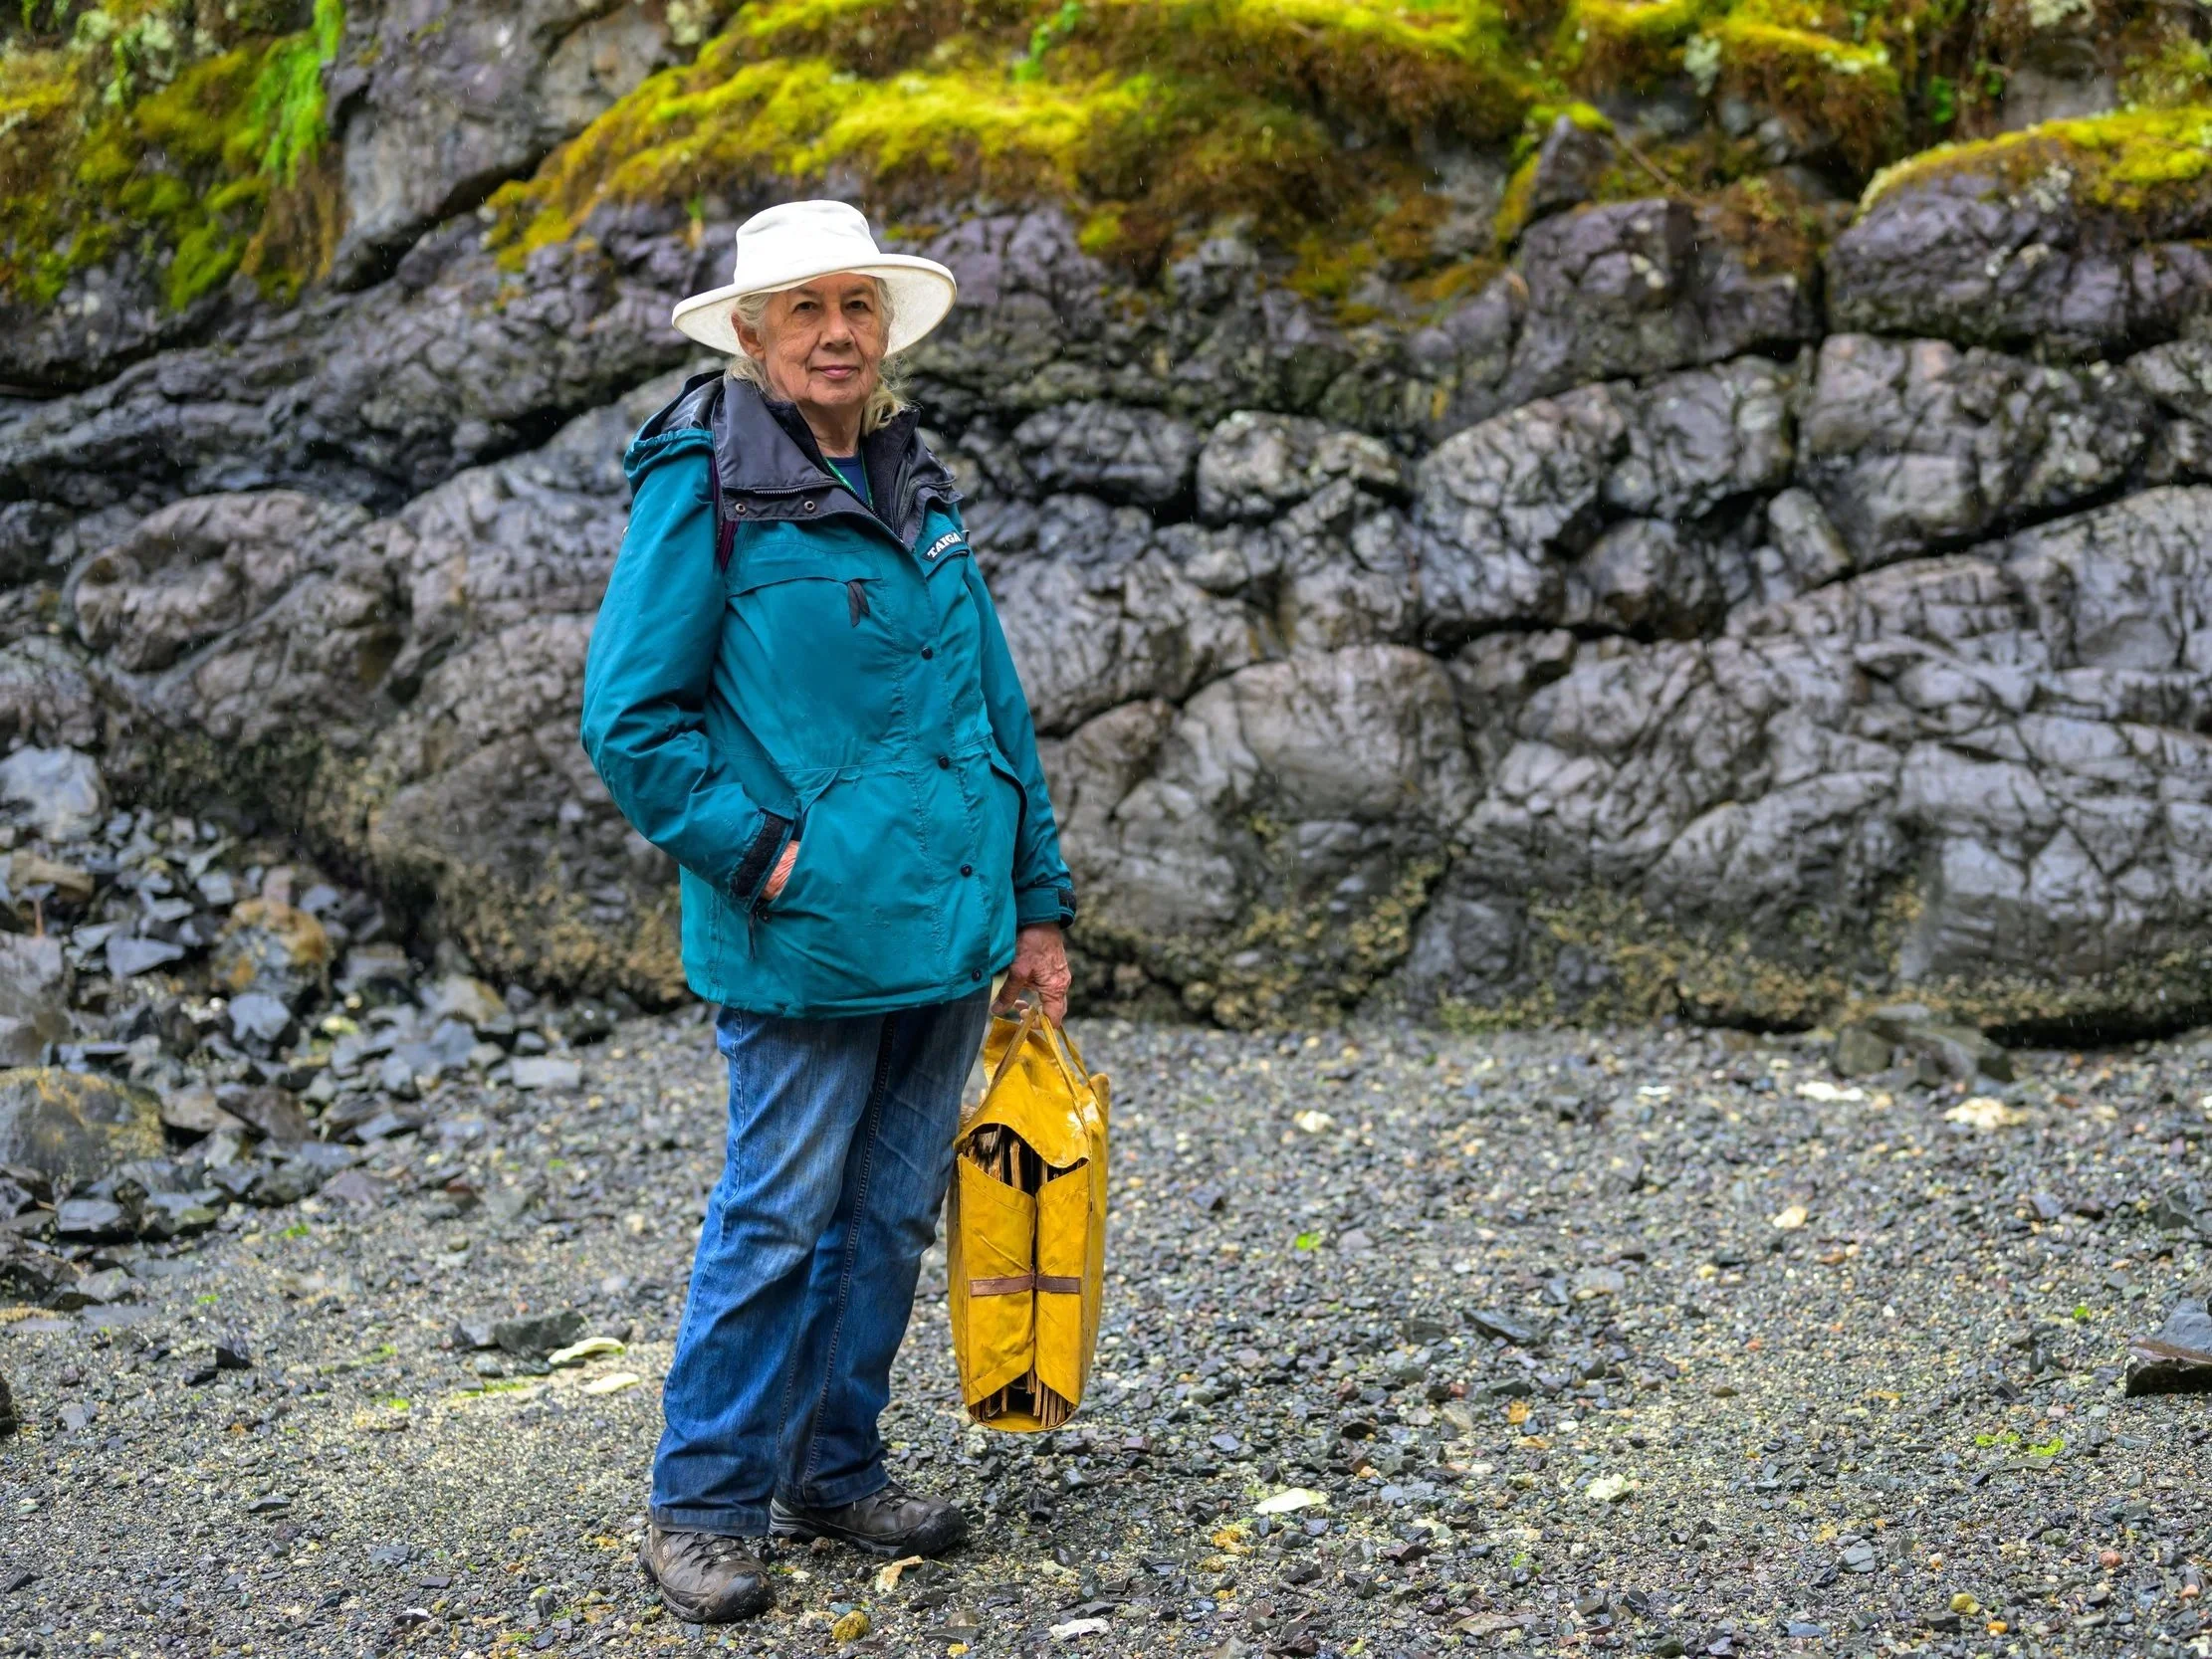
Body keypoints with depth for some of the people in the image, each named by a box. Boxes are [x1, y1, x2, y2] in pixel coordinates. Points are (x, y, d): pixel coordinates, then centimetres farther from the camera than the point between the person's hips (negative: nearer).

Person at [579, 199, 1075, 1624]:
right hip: (806, 939, -6)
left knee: (894, 1213, 13)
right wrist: (761, 855, -14)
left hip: (949, 926, 7)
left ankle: (836, 1468, 27)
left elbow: (996, 705, 16)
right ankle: (704, 1506, 12)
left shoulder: (921, 488, 13)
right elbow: (631, 717, -10)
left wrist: (1039, 904, 13)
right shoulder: (704, 484, -7)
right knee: (778, 1221, -2)